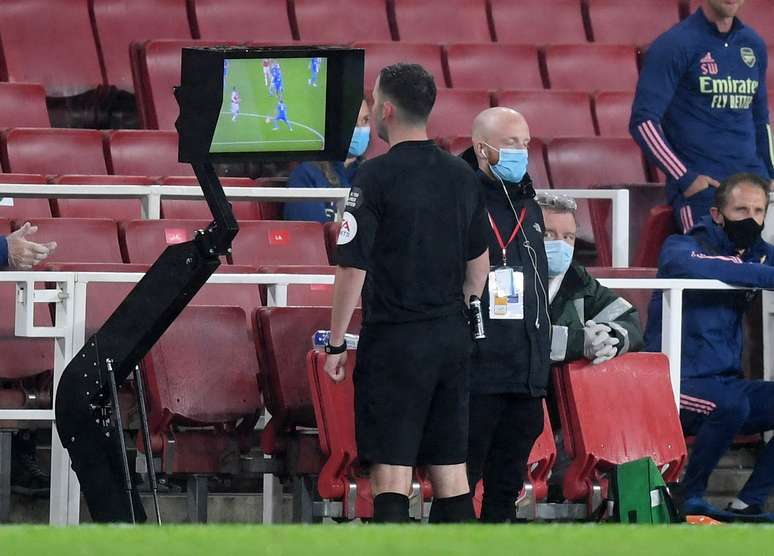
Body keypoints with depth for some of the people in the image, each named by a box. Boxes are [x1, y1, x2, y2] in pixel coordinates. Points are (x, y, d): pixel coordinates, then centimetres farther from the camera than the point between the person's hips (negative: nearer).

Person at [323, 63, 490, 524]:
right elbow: (479, 265, 15)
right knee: (451, 471, 10)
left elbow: (353, 268, -12)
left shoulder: (377, 176, -12)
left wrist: (336, 343, -4)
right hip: (452, 339, 6)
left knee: (391, 473, -5)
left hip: (394, 341, -6)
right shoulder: (462, 175, 7)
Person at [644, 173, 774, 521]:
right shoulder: (684, 246, -8)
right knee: (731, 403, -34)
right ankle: (688, 497, -16)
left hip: (725, 382, 7)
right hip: (677, 385, -7)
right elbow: (691, 266, -32)